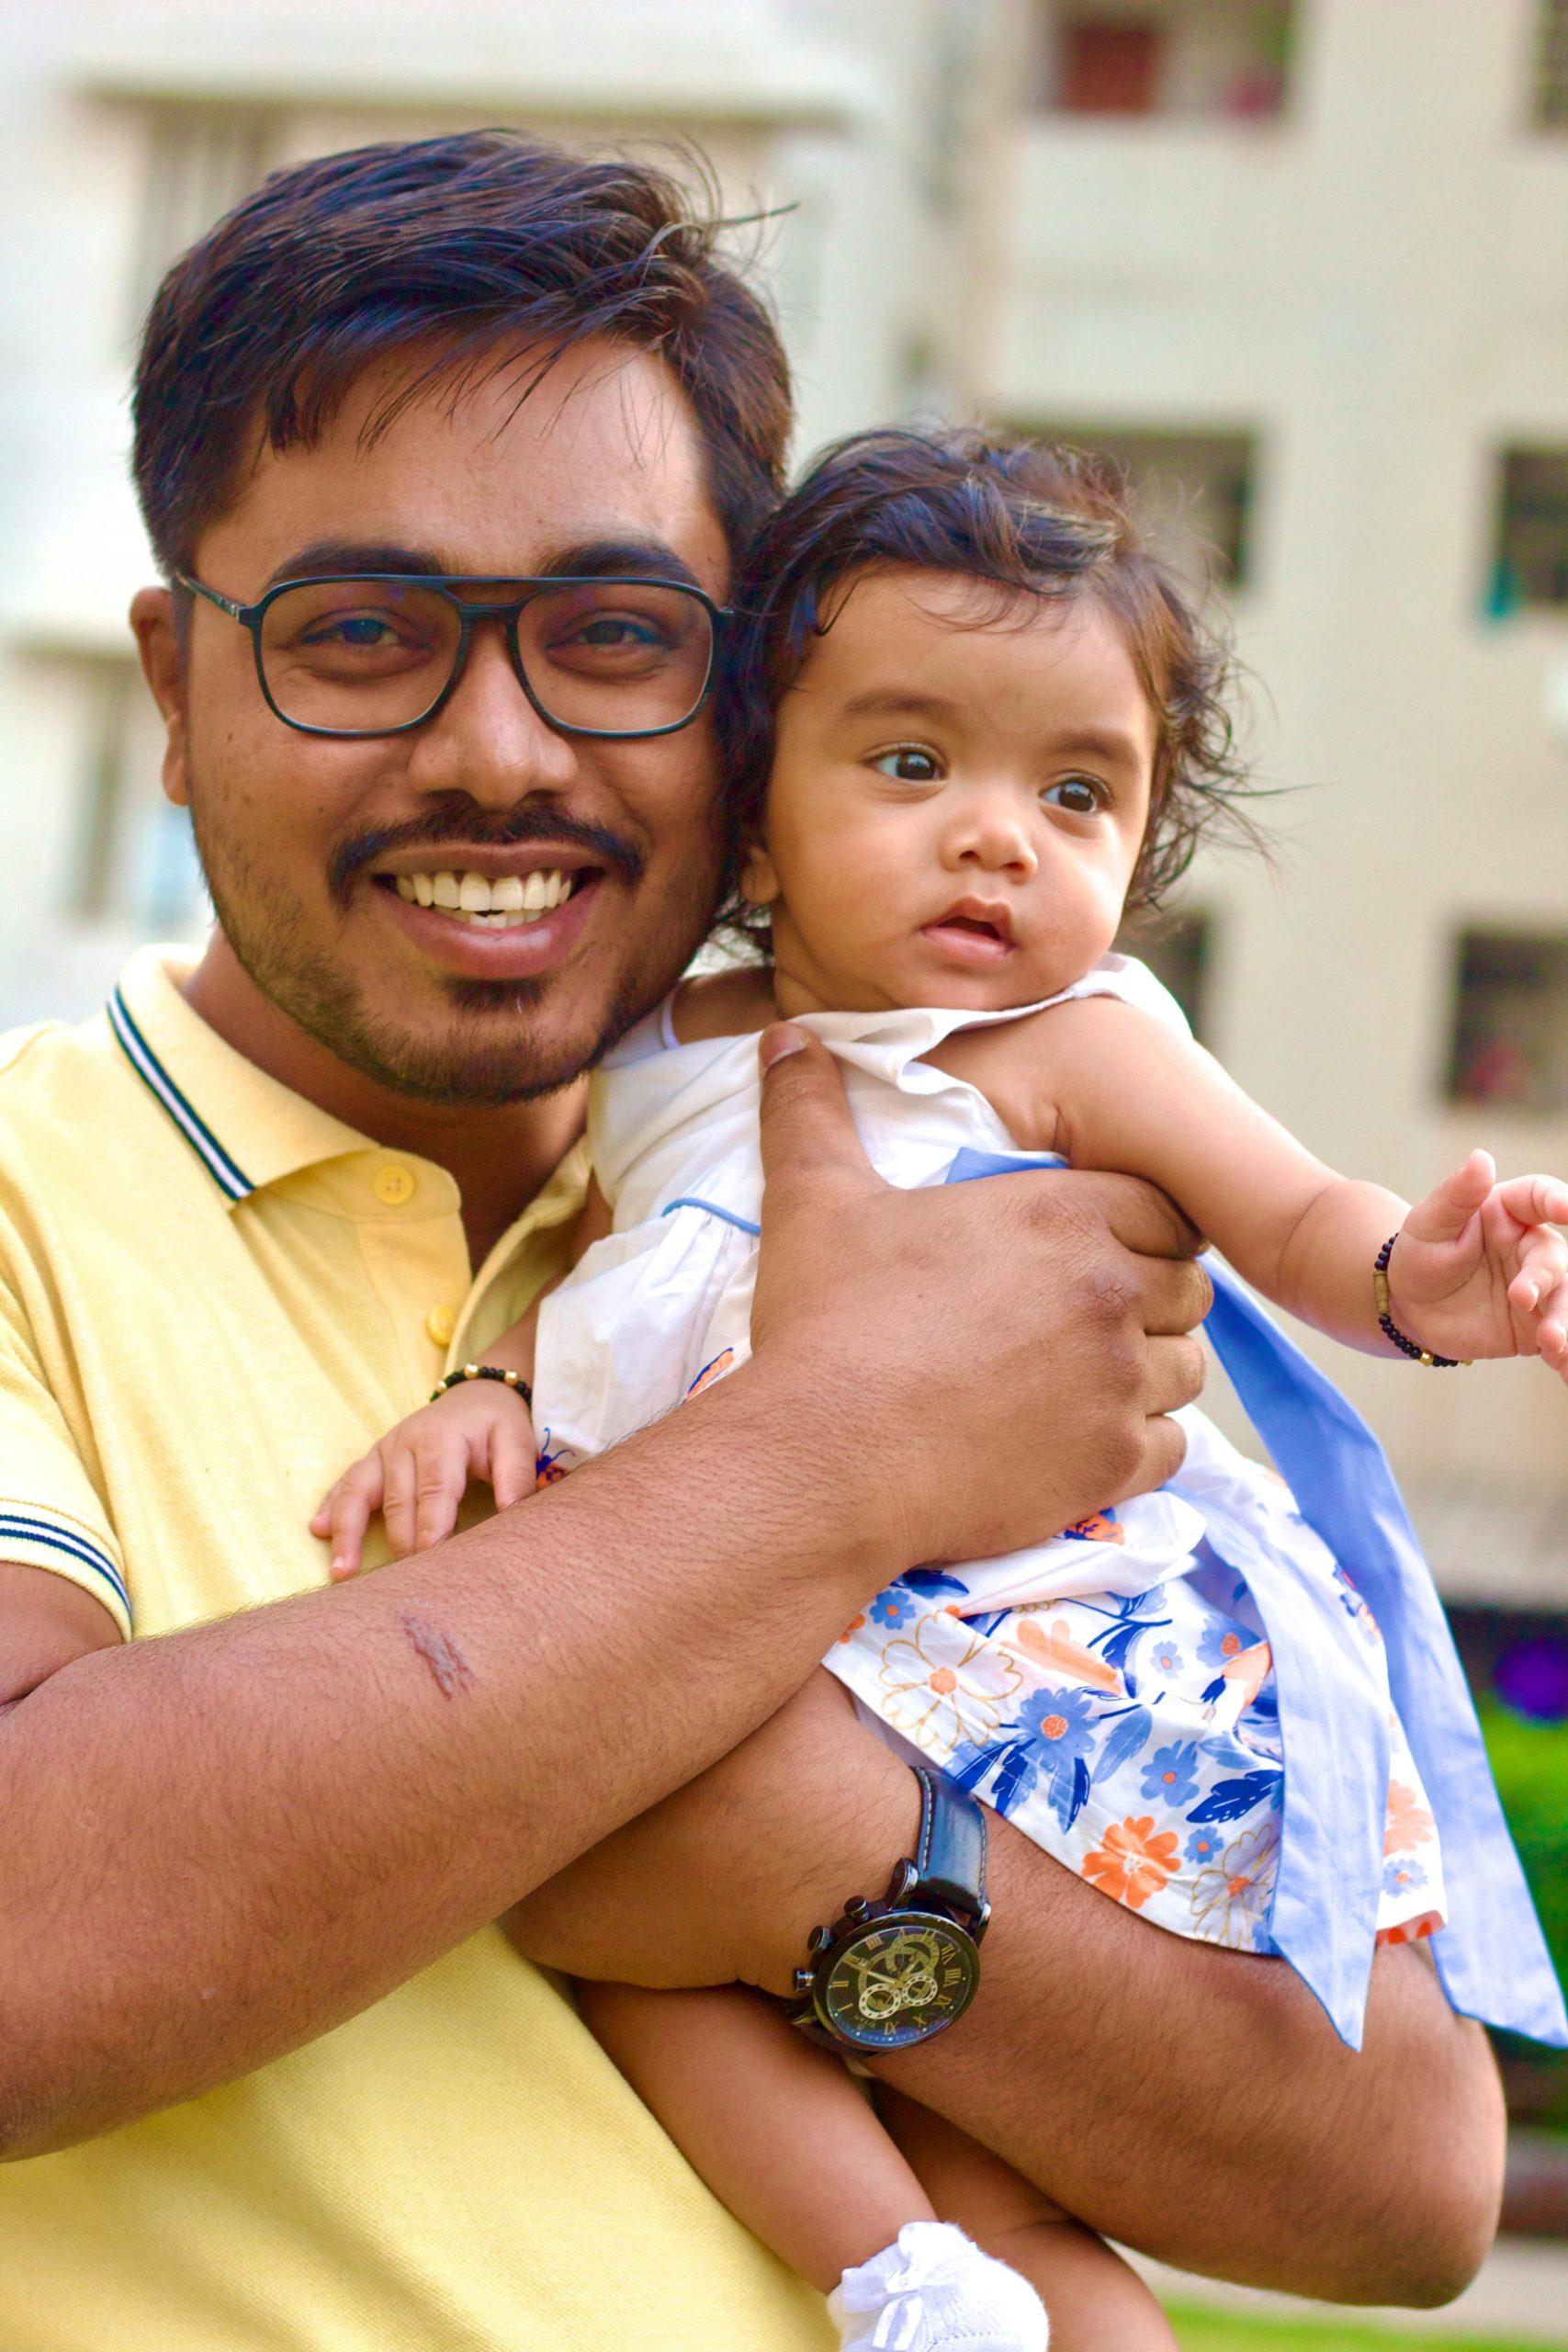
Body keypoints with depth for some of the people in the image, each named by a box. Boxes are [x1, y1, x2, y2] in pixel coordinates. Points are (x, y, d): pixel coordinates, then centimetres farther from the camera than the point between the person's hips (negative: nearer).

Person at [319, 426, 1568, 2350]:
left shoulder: (1073, 1047, -5)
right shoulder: (661, 1061, 10)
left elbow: (1295, 1219, -6)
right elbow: (605, 1271, 20)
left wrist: (1409, 1281, -27)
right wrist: (492, 1391, 0)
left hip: (1034, 1609, -6)